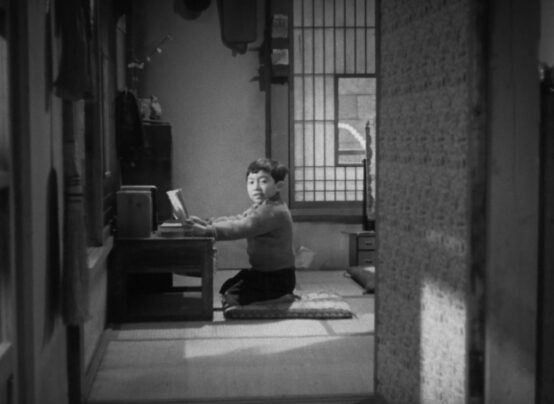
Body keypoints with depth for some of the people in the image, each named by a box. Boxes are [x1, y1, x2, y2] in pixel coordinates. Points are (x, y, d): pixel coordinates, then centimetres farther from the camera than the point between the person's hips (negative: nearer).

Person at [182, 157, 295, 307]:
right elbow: (235, 220, 8)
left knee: (232, 297, -17)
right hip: (261, 271, 10)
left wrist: (207, 231, -38)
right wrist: (207, 223, -6)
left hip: (276, 278, -10)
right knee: (227, 288, 15)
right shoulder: (259, 209, 13)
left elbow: (241, 228, -32)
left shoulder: (274, 211, -23)